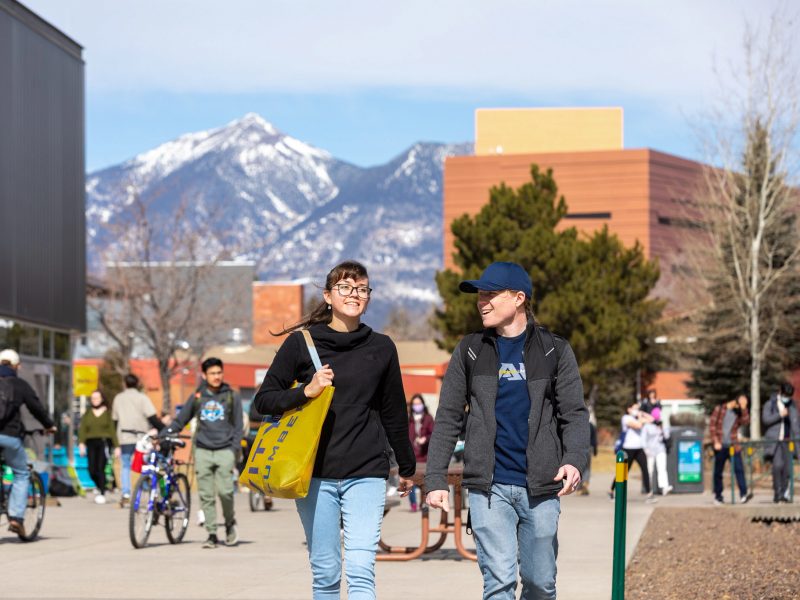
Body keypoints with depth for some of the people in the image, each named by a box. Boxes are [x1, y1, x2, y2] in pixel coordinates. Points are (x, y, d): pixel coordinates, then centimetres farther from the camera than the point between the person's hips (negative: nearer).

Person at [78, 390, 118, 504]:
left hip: (104, 443, -3)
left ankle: (102, 493, -2)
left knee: (100, 468, -11)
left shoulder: (107, 413, 5)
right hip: (91, 443, 3)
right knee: (92, 469, -2)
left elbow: (112, 430, 1)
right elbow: (82, 429, 6)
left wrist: (116, 446, -4)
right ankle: (98, 486, 28)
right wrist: (81, 443, -9)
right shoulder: (87, 414, 14)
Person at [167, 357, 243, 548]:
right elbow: (180, 420, 15)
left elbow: (238, 426, 8)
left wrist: (235, 450, -3)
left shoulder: (232, 396, 8)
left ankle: (230, 522, 11)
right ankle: (212, 534, 5)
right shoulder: (197, 397, 10)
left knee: (225, 491, -15)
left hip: (224, 451, -2)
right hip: (203, 451, 2)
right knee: (206, 495, -1)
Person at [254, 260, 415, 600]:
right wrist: (306, 392, -13)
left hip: (367, 473, 0)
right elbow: (264, 400, 4)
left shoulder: (381, 348, 8)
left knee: (361, 571, -12)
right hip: (315, 474, 0)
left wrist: (407, 467, 25)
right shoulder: (301, 343, 3)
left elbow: (394, 412, 17)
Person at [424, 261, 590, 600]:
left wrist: (575, 460, -19)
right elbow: (448, 419, 7)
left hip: (540, 487, 0)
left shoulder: (555, 352, 5)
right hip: (489, 486, 0)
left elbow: (575, 413, 0)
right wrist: (436, 479, -1)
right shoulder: (470, 352, 8)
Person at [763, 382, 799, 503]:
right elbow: (765, 419, -6)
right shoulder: (770, 405, 7)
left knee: (787, 469, -1)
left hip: (787, 441, 3)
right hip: (774, 440, -3)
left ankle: (783, 494, 7)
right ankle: (777, 492, -16)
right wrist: (780, 415, -14)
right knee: (778, 464, -22)